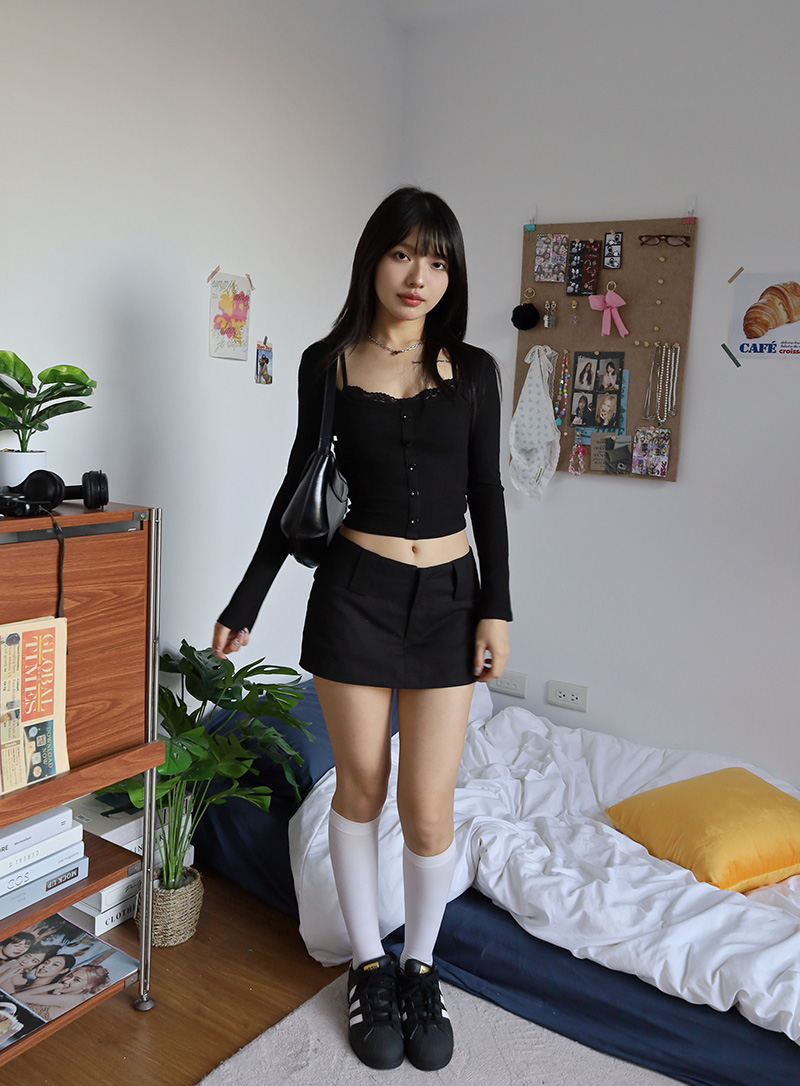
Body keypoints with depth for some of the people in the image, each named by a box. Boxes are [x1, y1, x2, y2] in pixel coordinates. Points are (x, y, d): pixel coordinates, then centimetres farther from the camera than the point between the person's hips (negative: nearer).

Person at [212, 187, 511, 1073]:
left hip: (447, 598, 1)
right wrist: (246, 600, 7)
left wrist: (496, 608, 0)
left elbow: (486, 494, 6)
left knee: (429, 804, 1)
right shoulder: (326, 364, 1)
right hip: (354, 592, 0)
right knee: (359, 786, 10)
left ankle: (420, 966, 28)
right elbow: (299, 485, 7)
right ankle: (369, 965, 32)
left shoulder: (472, 370, 3)